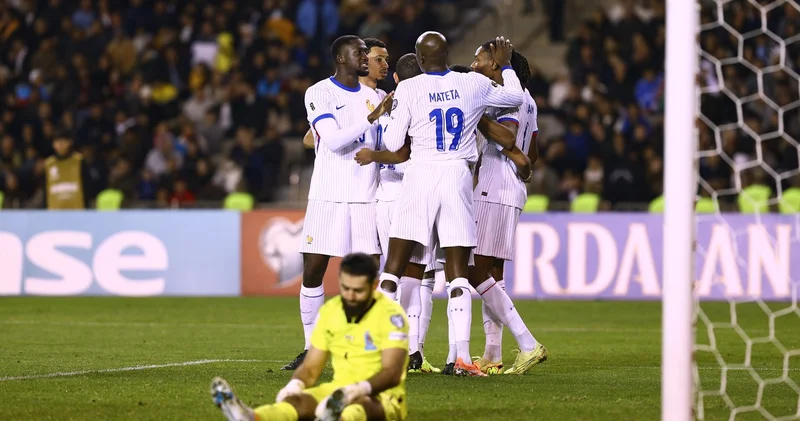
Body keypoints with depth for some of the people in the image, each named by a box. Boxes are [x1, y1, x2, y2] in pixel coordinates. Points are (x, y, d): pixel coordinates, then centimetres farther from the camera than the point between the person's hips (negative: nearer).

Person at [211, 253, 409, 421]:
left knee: (361, 404, -43)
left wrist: (359, 389, -41)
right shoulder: (329, 311, 6)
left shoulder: (390, 314, -10)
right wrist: (295, 384, -17)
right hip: (341, 395, 5)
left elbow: (392, 372, -20)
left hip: (382, 398, -5)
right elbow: (311, 367, 8)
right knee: (300, 401, -28)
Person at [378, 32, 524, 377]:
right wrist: (505, 66, 39)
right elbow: (515, 97, 22)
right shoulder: (473, 84, 4)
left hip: (420, 176, -2)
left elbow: (392, 144, -1)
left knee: (394, 267, 4)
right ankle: (462, 357, -4)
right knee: (458, 273, 4)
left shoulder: (409, 89, -4)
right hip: (458, 177, 2)